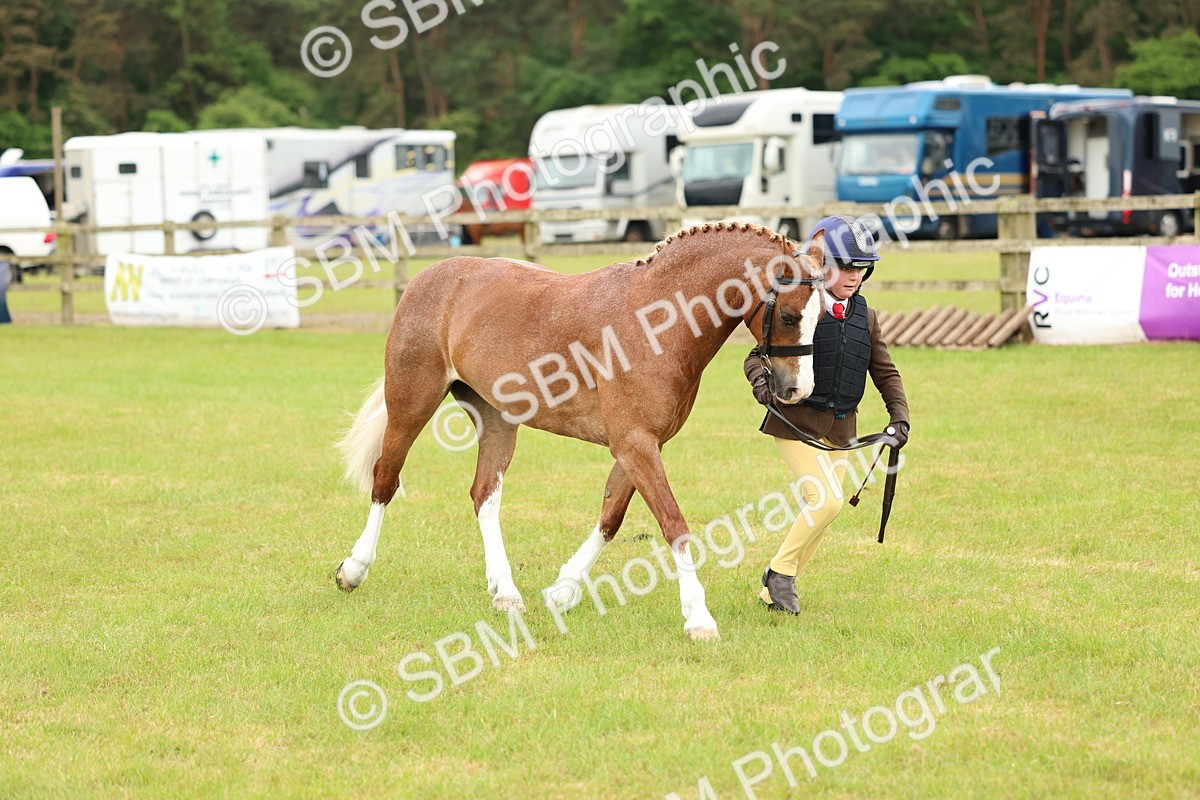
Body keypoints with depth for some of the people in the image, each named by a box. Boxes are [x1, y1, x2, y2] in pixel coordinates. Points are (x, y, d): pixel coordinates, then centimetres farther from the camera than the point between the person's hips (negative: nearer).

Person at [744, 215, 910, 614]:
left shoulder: (866, 318, 8)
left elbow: (885, 372, 14)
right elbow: (758, 356, -10)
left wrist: (899, 416, 1)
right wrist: (762, 383, -31)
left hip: (841, 427, 6)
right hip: (796, 420, -6)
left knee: (824, 508, 8)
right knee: (826, 501, -19)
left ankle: (772, 593, 23)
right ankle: (781, 570, 2)